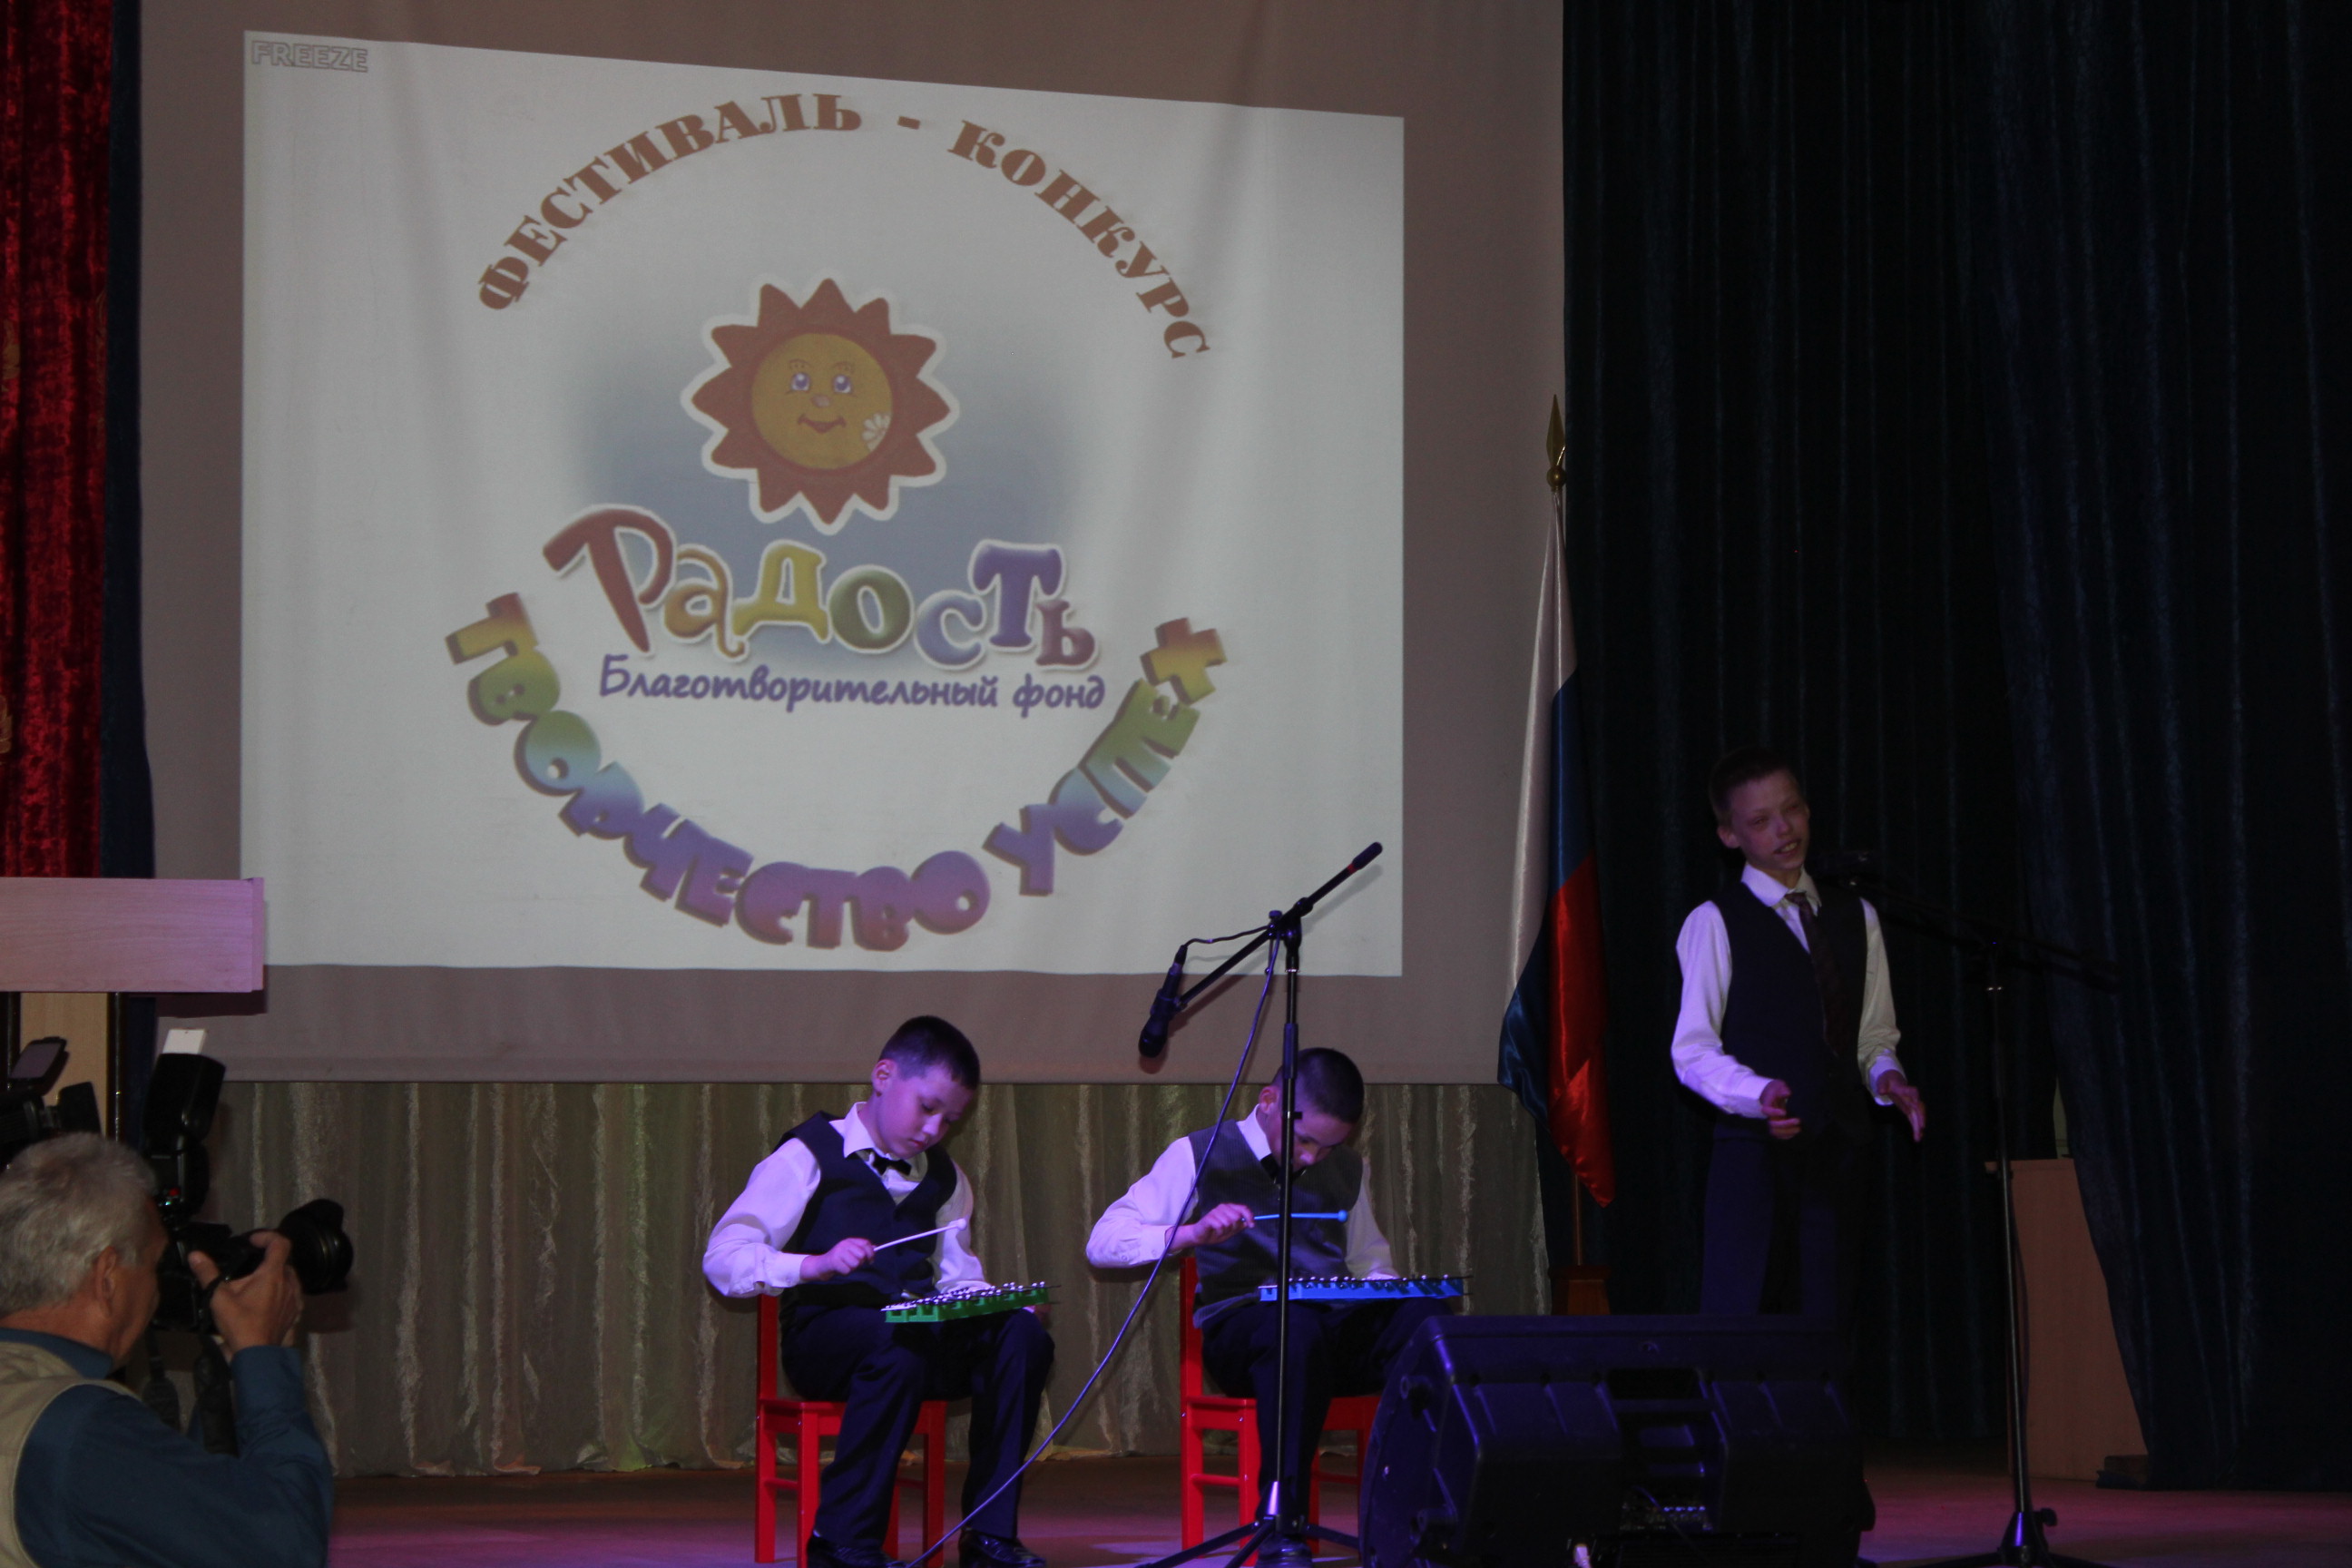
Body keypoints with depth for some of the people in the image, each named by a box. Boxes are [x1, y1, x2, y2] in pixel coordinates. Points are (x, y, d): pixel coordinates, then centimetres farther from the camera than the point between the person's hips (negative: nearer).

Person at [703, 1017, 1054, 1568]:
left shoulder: (941, 1177, 21)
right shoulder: (810, 1157, 0)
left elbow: (957, 1275, 22)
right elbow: (722, 1257, -9)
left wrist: (990, 1303, -2)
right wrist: (817, 1264, -26)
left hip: (920, 1327, 6)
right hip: (827, 1334, -6)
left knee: (1021, 1334, -22)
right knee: (898, 1342, -39)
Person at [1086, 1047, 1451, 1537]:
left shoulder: (1347, 1170, 23)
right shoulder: (1202, 1156, 6)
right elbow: (1103, 1243, -1)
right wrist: (1192, 1233, -19)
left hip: (1342, 1327, 5)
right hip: (1240, 1327, -4)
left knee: (1428, 1317, -30)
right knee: (1299, 1329, -42)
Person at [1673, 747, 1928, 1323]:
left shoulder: (1856, 917, 18)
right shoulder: (1715, 923, 2)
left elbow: (1874, 1033, 20)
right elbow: (1692, 1052, -4)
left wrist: (1885, 1075, -2)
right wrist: (1758, 1093, -21)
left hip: (1836, 1147, 5)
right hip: (1754, 1146, -5)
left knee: (1825, 1315, 1)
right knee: (1738, 1313, -13)